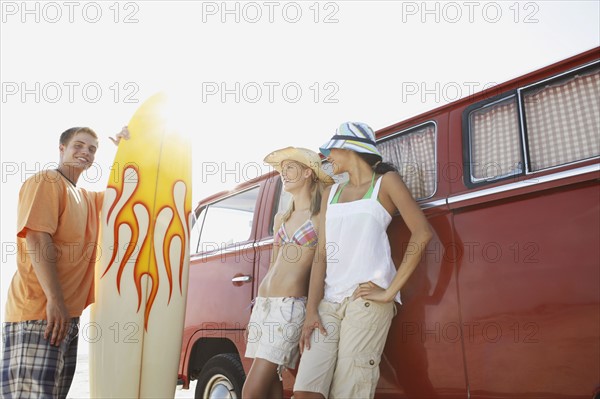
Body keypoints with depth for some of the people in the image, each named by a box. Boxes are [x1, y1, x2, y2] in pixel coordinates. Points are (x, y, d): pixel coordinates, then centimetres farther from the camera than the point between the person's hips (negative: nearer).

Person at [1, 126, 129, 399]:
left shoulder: (89, 199, 20)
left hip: (68, 315, 9)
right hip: (38, 314, -9)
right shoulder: (45, 181, -6)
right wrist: (55, 301, -23)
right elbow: (37, 240, -17)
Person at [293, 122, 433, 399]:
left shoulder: (385, 181, 7)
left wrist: (391, 291, -10)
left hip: (366, 298, -4)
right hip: (330, 300, 5)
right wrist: (311, 310, 0)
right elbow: (321, 254, 12)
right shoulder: (330, 194, 20)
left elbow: (422, 233, -5)